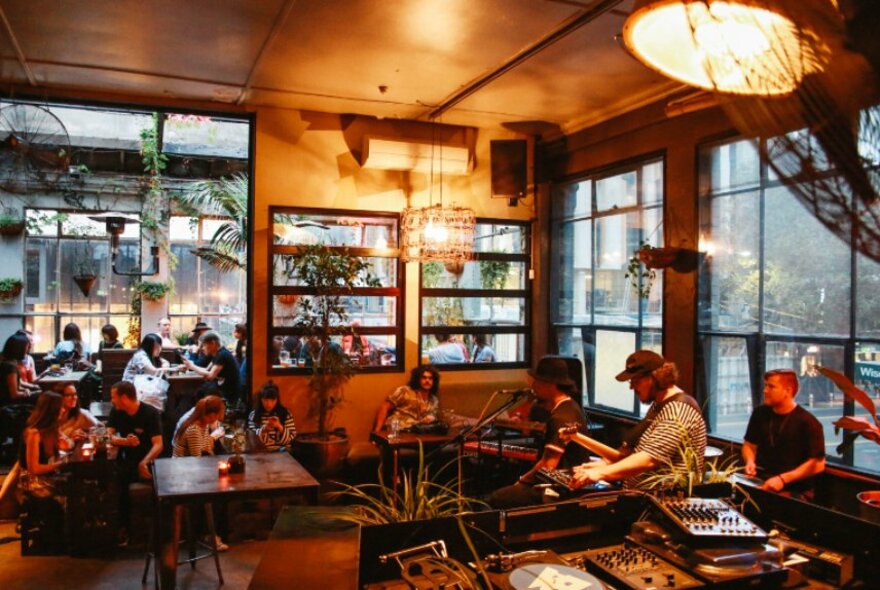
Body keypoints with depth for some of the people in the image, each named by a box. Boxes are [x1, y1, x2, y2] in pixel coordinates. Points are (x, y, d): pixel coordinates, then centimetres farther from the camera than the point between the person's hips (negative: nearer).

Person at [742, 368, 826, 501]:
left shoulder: (807, 422, -10)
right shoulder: (760, 413, 6)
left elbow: (817, 464, -12)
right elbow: (749, 445, 18)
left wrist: (783, 479, -19)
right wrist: (750, 462, -4)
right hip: (760, 484, 4)